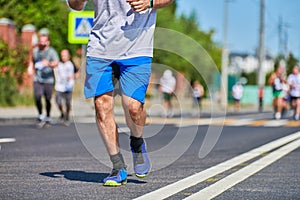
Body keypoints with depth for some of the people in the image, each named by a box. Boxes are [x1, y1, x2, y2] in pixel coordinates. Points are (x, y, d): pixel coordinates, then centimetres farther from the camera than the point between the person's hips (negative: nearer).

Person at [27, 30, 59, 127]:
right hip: (37, 79, 3)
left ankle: (48, 117, 24)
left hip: (48, 79, -3)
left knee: (48, 100, 3)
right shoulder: (35, 51, 10)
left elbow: (56, 62, -19)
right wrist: (30, 67, 9)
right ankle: (40, 116, 5)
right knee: (37, 97, -13)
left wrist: (49, 64, -38)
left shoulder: (51, 51, -4)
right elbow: (32, 61, 29)